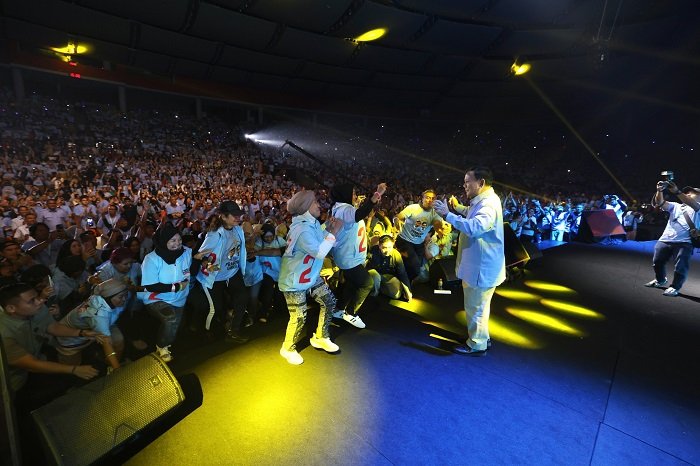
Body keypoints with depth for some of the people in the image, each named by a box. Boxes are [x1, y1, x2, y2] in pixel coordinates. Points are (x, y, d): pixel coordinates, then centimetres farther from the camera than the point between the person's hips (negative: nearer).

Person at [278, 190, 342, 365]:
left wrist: (328, 229, -7)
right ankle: (288, 348, 26)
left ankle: (320, 338, 29)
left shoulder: (311, 223, 1)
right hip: (294, 280, -9)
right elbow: (319, 252, -33)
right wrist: (334, 232, -27)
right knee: (299, 317, -2)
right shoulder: (302, 228, -29)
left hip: (311, 275, 10)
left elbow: (320, 243, 7)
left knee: (329, 301, 11)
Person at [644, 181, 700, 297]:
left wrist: (676, 191, -28)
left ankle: (675, 287, 10)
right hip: (665, 240, 4)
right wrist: (659, 191, -19)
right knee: (657, 262, 13)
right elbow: (660, 203, 2)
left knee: (680, 266, -6)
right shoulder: (675, 206, 20)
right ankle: (660, 280, 36)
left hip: (684, 243, -4)